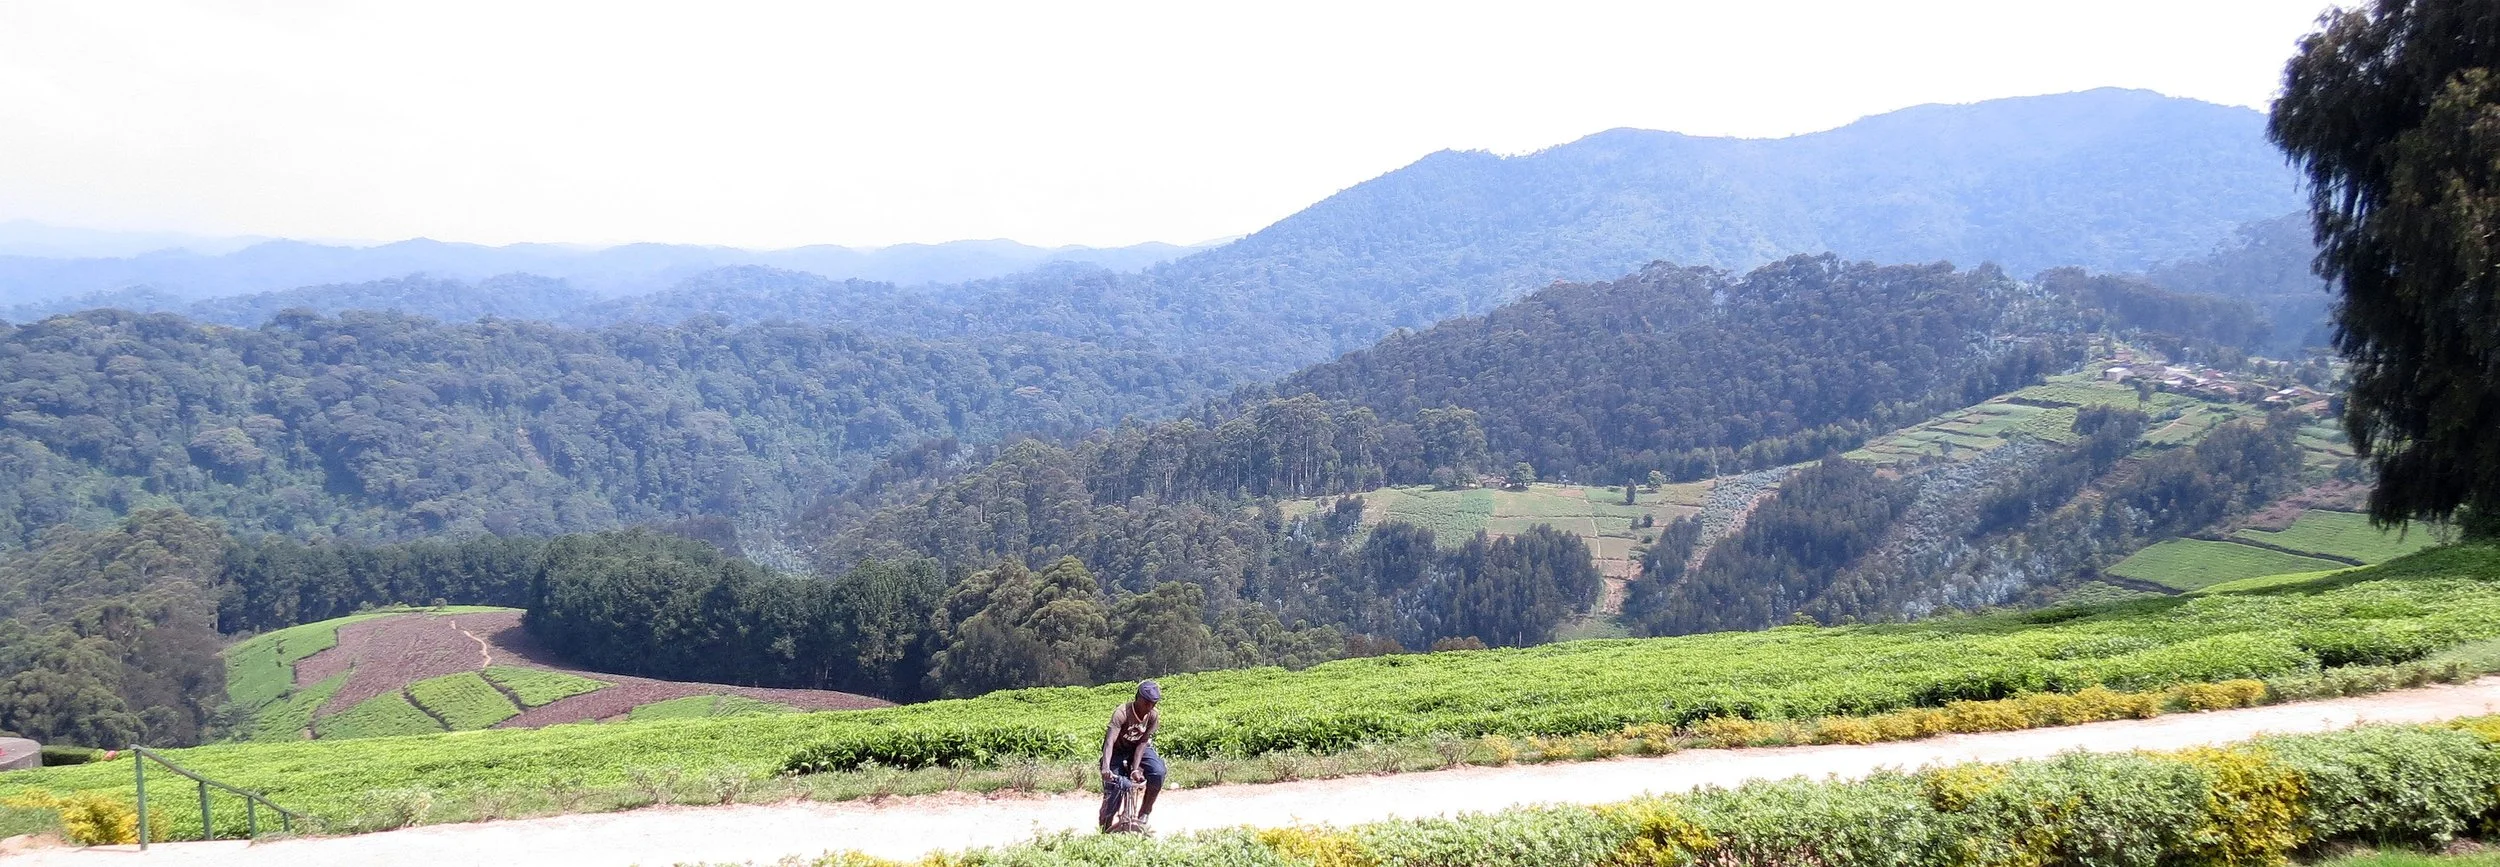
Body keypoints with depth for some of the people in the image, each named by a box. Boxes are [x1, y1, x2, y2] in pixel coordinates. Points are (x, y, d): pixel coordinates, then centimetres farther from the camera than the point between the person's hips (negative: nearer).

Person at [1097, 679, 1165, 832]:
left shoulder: (1153, 716, -18)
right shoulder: (1122, 714, -31)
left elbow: (1142, 743, -19)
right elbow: (1109, 742, -40)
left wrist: (1135, 769, -31)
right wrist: (1106, 768, -53)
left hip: (1138, 749, 3)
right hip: (1118, 751, -3)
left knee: (1158, 771, -26)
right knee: (1114, 788, -17)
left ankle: (1143, 816, -11)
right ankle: (1104, 830, 5)